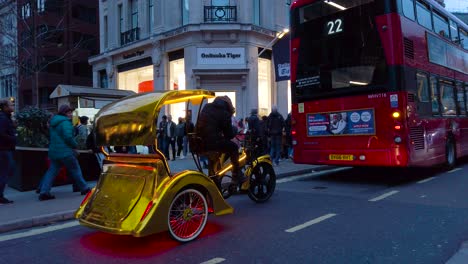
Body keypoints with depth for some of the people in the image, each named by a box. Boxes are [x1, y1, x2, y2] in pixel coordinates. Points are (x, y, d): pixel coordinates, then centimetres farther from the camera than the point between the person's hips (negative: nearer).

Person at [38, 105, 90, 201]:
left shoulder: (53, 122, 17)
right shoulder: (65, 122, -13)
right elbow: (68, 136, -24)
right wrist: (74, 145, -7)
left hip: (53, 152, 8)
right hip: (65, 152, -8)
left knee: (52, 171, 8)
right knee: (75, 169, 4)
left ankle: (44, 192, 0)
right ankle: (84, 188, 14)